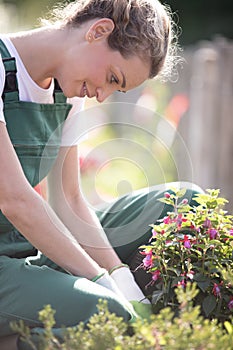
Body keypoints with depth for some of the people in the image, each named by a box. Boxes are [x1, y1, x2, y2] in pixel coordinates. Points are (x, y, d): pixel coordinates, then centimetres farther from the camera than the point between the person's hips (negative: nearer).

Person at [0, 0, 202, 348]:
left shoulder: (68, 91, 10)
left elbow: (69, 201, 7)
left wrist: (126, 286, -6)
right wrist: (101, 281, -22)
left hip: (32, 245, 9)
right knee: (105, 313, -35)